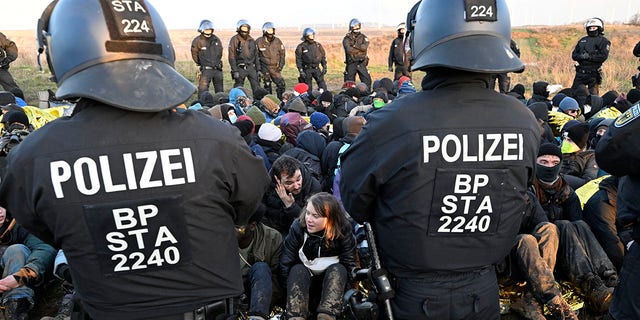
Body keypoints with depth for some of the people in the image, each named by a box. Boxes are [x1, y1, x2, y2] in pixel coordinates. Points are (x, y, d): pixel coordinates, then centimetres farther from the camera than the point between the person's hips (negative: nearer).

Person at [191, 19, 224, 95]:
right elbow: (194, 55, 1)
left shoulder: (216, 39, 8)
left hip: (217, 69, 5)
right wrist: (200, 64, 5)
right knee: (203, 90, -10)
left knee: (220, 90, 15)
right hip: (206, 69, -5)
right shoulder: (197, 41, -7)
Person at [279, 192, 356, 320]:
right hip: (302, 279, 0)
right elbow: (285, 264, -15)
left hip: (333, 280, 0)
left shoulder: (343, 232, -16)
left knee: (338, 269, -30)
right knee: (297, 269, -30)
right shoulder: (297, 227, -15)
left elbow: (349, 266, -16)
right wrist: (292, 289, -21)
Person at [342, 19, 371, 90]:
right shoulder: (347, 38, -1)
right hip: (351, 63, -2)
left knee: (367, 80, -1)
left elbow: (365, 47, -13)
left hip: (362, 63, 2)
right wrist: (360, 48, -10)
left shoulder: (363, 37, 7)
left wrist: (354, 45, -14)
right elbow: (349, 50, -17)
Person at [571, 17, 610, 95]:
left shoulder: (603, 41, 1)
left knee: (592, 95, -2)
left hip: (593, 74, -4)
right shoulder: (582, 40, 17)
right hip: (580, 72, 5)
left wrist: (589, 56, -17)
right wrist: (581, 56, -10)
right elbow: (574, 55, 11)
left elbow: (603, 56, -11)